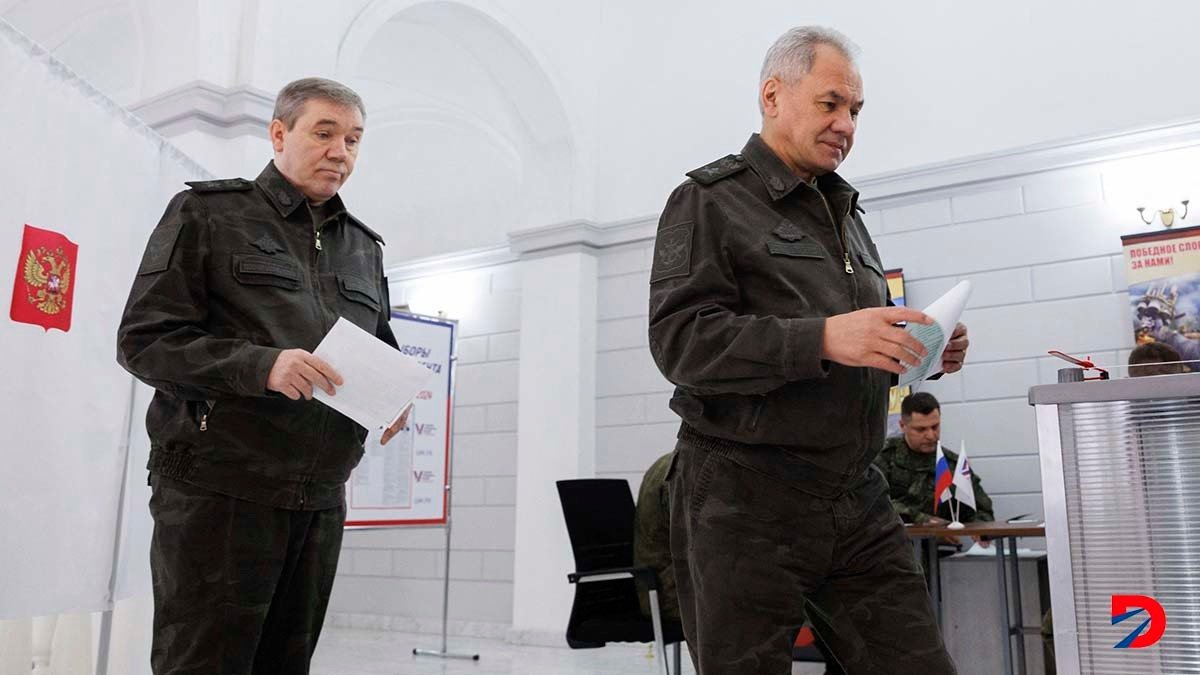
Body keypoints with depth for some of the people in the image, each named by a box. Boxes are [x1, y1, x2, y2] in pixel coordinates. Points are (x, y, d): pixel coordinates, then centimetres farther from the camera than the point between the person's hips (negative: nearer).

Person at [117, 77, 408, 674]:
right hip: (219, 491, -5)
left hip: (321, 503, 6)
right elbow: (145, 339, -6)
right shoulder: (208, 214, 1)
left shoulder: (364, 247, 18)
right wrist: (260, 365, -21)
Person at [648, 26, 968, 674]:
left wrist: (918, 352, 3)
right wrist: (822, 338, -25)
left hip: (857, 499, 6)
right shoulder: (709, 201, -2)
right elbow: (681, 341, -15)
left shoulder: (846, 214, 20)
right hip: (744, 500, -6)